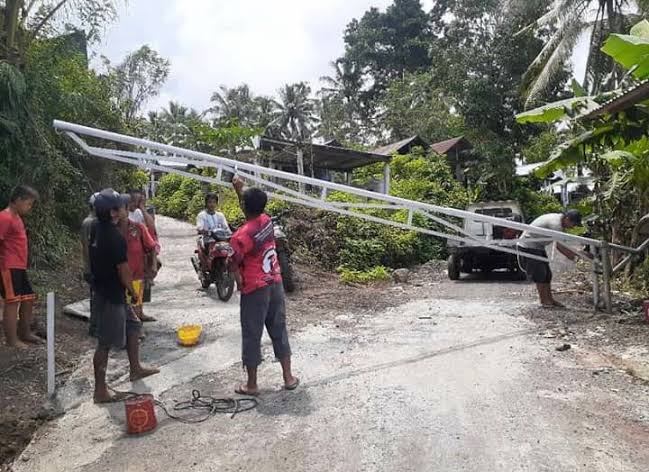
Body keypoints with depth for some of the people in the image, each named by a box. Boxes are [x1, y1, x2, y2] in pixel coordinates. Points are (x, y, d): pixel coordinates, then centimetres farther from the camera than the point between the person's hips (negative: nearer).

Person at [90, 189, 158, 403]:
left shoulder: (98, 229, 3)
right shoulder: (115, 238, -25)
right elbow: (123, 270, -20)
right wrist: (133, 291, -4)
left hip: (103, 290, 10)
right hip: (111, 296, -10)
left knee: (133, 325, 22)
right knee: (105, 343, 1)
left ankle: (135, 369, 35)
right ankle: (100, 391, 13)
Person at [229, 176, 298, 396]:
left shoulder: (241, 236, -21)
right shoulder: (266, 221, -2)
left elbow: (234, 265, -12)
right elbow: (252, 209, 20)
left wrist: (240, 283, 7)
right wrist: (239, 189, 20)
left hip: (255, 290, -6)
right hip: (275, 284, 6)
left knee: (251, 336, 7)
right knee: (279, 331, 15)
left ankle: (251, 385, 18)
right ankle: (289, 377, 24)